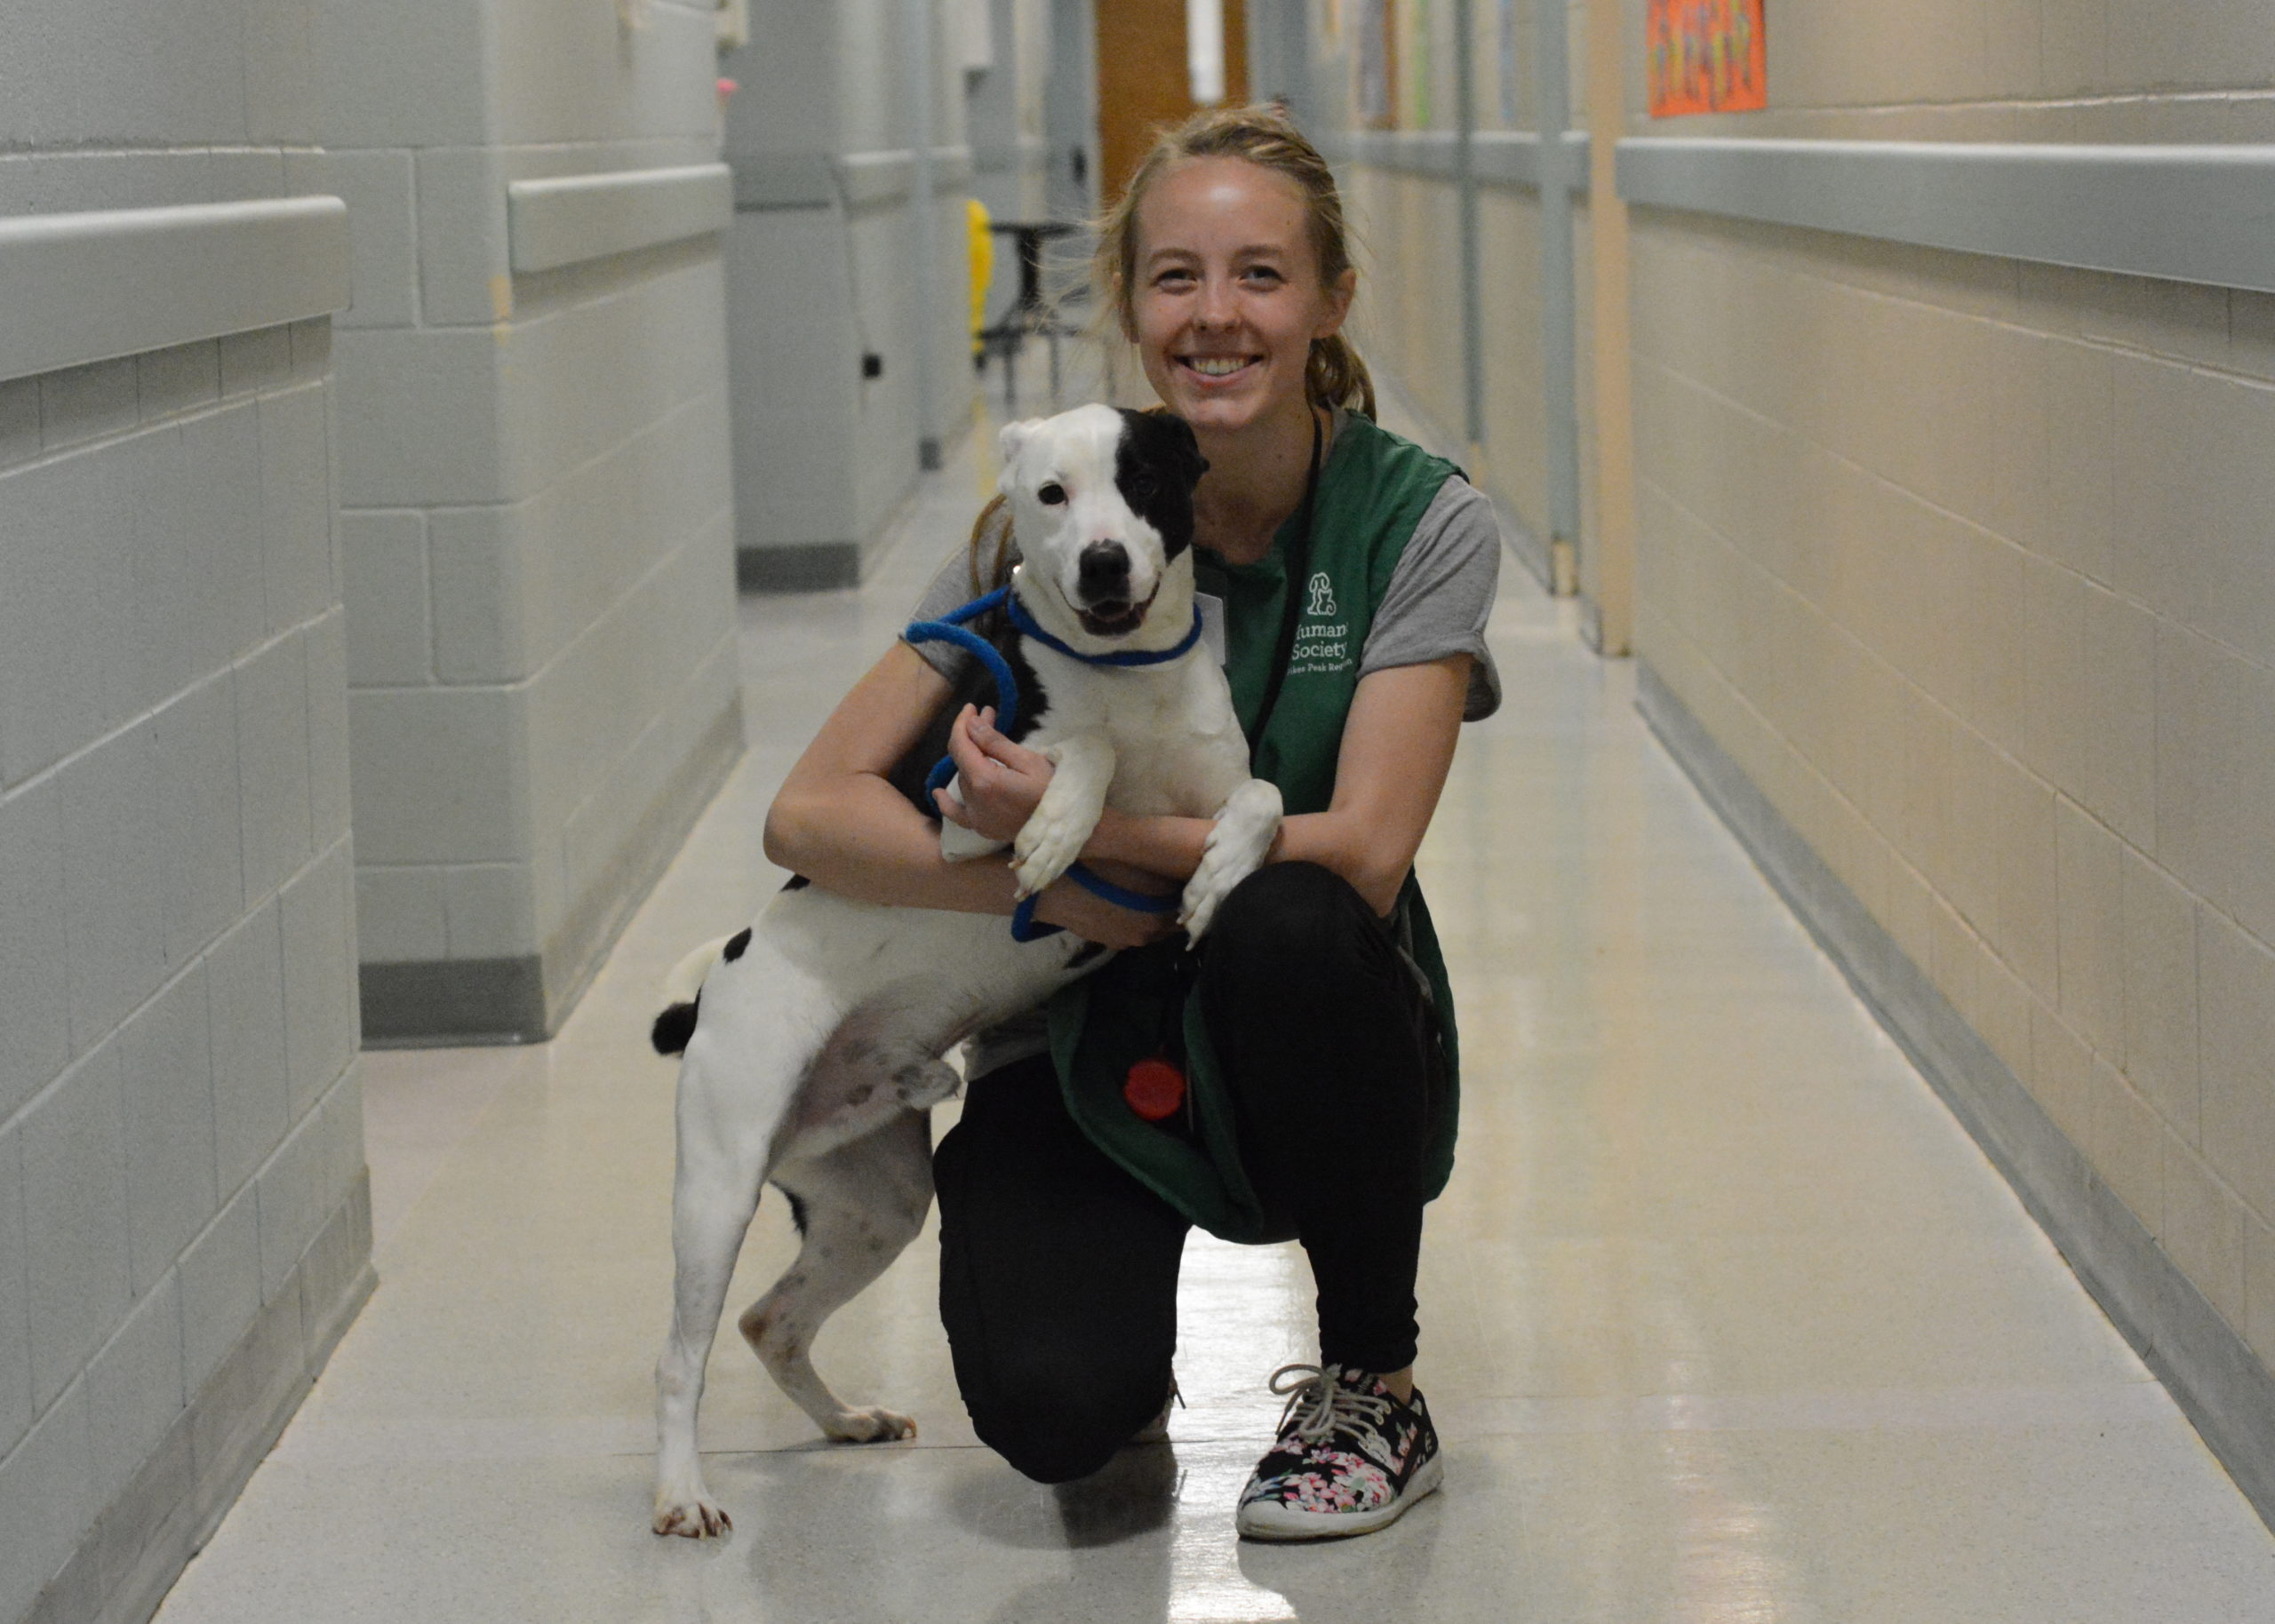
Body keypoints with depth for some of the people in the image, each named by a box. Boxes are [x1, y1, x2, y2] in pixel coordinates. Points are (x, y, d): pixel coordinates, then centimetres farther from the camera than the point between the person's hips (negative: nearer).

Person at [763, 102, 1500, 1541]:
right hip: (1086, 1057, 0)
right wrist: (1042, 884, -27)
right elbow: (813, 812, -11)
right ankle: (1130, 1365, 14)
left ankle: (1378, 1390, -11)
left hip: (1316, 1061, 0)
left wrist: (1072, 822, -25)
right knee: (1051, 1413, -28)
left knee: (1285, 923, -36)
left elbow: (1363, 855, -19)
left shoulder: (1420, 522, -11)